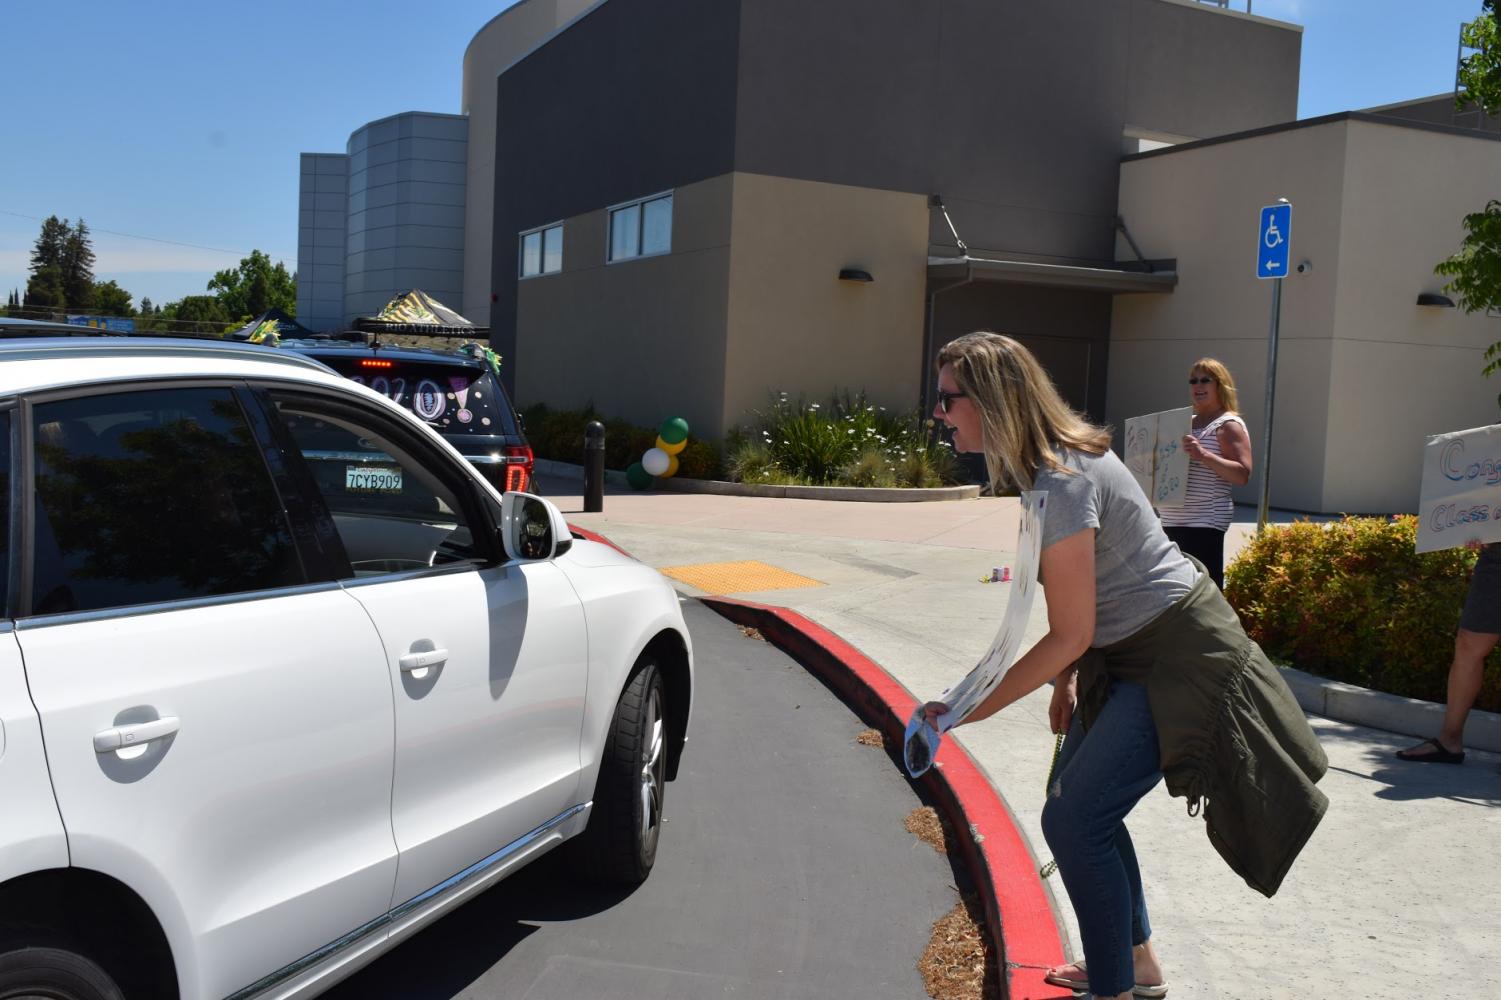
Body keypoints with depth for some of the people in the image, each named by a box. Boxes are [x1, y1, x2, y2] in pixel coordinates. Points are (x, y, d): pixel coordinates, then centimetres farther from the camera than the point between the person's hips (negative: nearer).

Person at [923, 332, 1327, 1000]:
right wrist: (1066, 682, 15)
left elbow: (1070, 635, -24)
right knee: (1081, 807, 16)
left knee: (1072, 819, -11)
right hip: (1125, 654, 10)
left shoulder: (1060, 483, -27)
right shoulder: (1050, 459, 2)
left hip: (1176, 657, -10)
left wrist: (969, 711, -20)